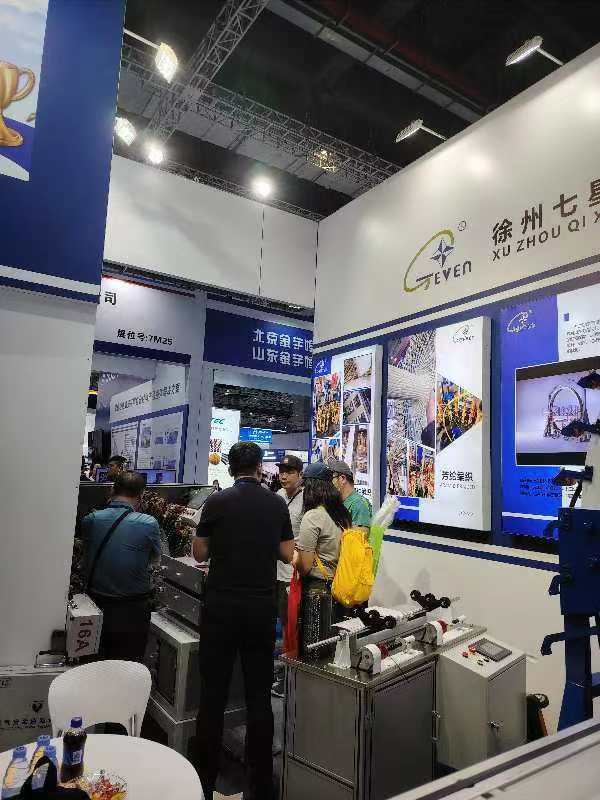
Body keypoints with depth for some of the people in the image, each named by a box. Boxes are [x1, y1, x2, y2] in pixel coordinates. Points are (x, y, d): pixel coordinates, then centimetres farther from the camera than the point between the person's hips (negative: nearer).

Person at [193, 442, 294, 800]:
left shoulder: (217, 501, -6)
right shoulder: (277, 504, -1)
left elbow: (200, 553, 2)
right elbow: (287, 554, 4)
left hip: (221, 605, -1)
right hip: (262, 606, 2)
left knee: (213, 694, 9)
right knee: (259, 696, 10)